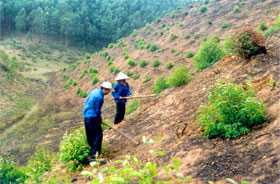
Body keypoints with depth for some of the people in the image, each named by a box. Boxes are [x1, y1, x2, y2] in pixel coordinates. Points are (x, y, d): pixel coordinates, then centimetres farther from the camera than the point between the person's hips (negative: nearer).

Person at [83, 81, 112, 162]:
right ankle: (94, 155, -8)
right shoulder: (99, 96, -16)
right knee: (98, 136, -6)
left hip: (86, 116, 10)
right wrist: (101, 119, 5)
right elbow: (97, 110, -12)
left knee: (90, 136, 16)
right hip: (93, 117, -10)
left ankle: (92, 152, 29)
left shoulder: (94, 91, 12)